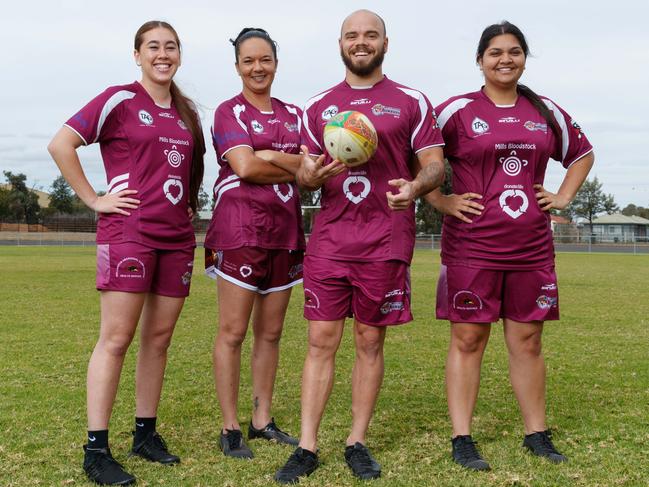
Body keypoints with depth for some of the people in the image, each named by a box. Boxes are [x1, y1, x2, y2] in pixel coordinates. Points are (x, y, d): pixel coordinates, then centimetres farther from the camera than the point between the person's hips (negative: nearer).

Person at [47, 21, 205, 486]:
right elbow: (61, 144, -8)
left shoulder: (187, 112, 16)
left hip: (177, 237, 6)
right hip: (129, 232, -6)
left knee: (159, 338, 9)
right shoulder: (120, 100, -3)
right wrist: (94, 200, -10)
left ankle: (146, 433, 20)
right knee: (117, 338, -6)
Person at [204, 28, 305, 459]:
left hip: (285, 229, 6)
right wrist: (295, 168, -5)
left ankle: (262, 420, 18)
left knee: (271, 332, 9)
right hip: (241, 227, -5)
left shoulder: (293, 114, 17)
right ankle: (230, 429, 4)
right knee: (233, 332, -4)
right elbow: (244, 167, -13)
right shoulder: (230, 111, 1)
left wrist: (273, 157, -14)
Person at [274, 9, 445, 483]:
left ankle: (358, 442, 18)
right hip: (329, 238, 2)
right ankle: (308, 447, 8)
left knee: (370, 342, 6)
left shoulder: (412, 102, 5)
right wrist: (311, 175, -12)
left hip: (385, 242, -2)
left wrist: (416, 185, -20)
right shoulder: (318, 106, 12)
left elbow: (435, 164, 3)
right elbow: (304, 172, 13)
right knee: (321, 342, 1)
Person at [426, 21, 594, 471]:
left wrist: (564, 197, 14)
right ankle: (462, 440, 8)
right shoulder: (457, 110, -1)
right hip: (471, 247, -3)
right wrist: (441, 201, -6)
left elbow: (583, 153, 26)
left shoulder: (546, 111, 12)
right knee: (468, 339, 1)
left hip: (532, 248, 4)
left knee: (528, 340, 9)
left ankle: (538, 435, 21)